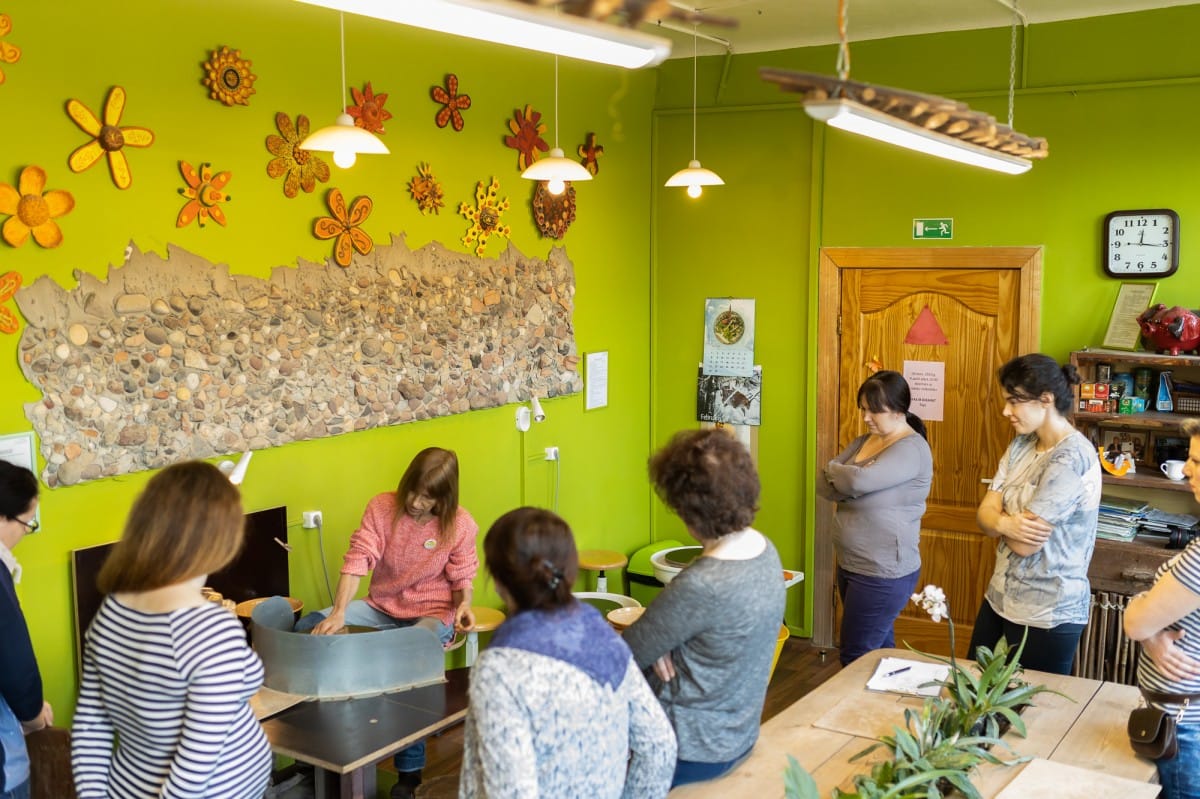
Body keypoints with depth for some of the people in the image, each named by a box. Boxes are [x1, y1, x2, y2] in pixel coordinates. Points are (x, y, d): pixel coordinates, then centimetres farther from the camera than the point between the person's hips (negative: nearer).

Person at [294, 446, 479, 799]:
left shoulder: (460, 525, -12)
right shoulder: (381, 507, -10)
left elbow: (462, 578, -4)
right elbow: (358, 559, -18)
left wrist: (464, 605, -28)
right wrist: (338, 612, -30)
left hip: (432, 613, -4)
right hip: (381, 607, 4)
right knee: (310, 628, -17)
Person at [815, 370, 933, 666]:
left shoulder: (912, 449, -16)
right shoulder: (862, 442, 10)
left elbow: (860, 480, -29)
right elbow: (823, 485, 3)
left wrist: (834, 470, -8)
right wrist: (849, 484, -16)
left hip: (883, 573, -8)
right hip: (851, 565, 8)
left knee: (856, 659, -2)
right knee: (877, 650, 18)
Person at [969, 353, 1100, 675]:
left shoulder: (1071, 458, -20)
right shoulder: (1021, 445, 5)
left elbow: (1026, 543, -22)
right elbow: (984, 513, 0)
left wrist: (999, 521, -3)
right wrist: (1006, 523, -22)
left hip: (1047, 615, -8)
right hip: (1000, 598, 8)